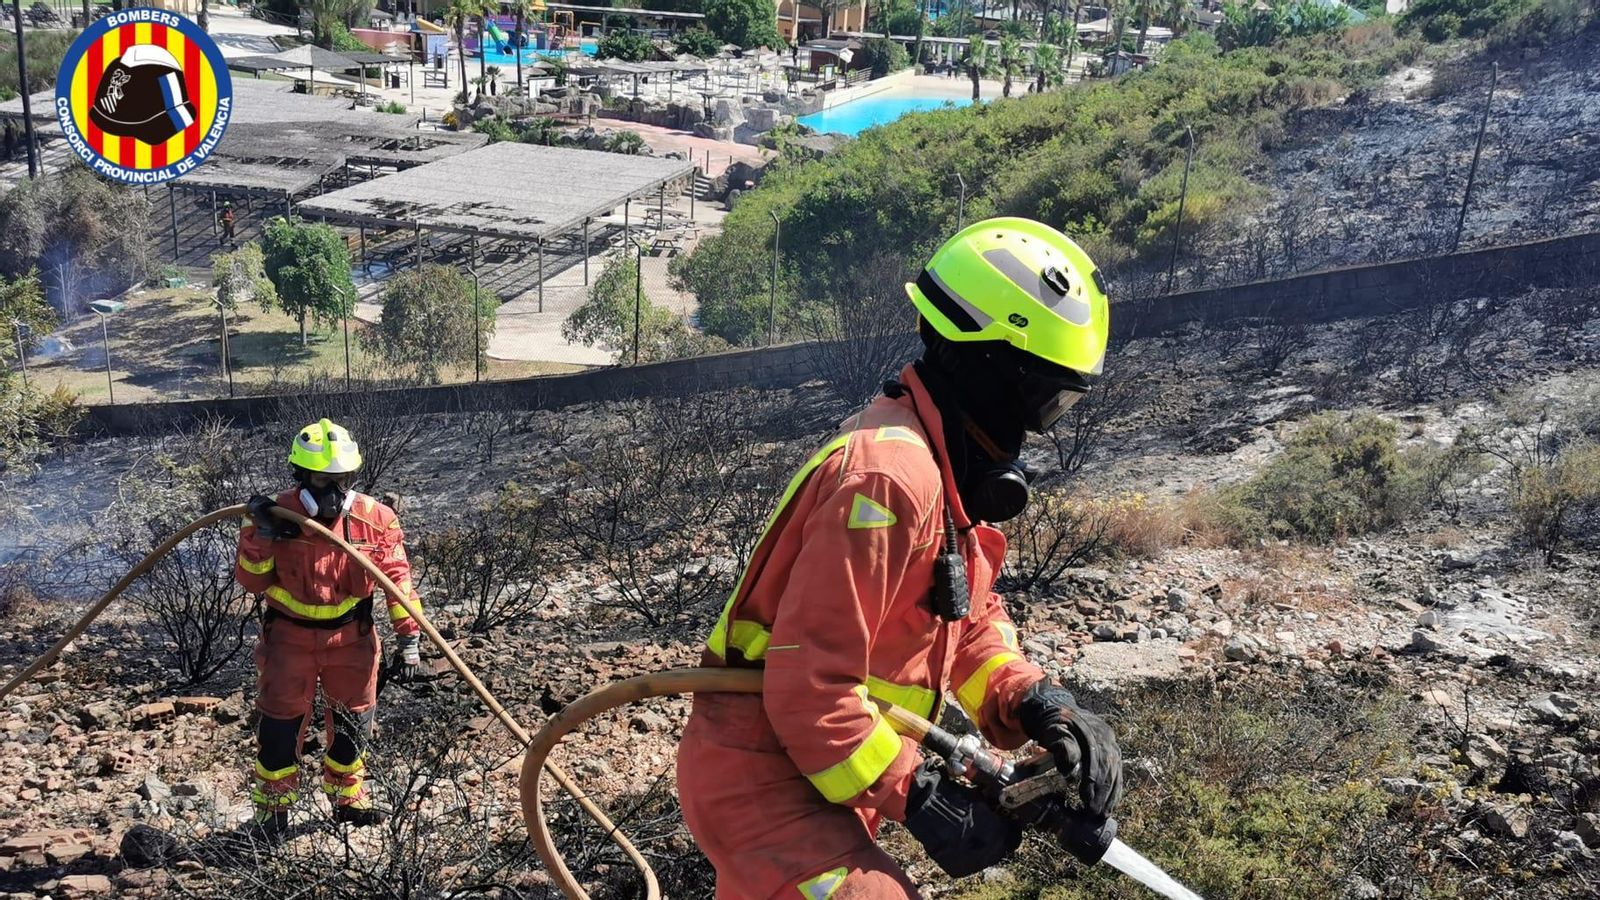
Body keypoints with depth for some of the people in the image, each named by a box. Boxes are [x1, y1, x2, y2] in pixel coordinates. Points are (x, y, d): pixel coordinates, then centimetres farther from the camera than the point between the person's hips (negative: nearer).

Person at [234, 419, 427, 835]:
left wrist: (409, 640, -8)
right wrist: (258, 536, -25)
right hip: (290, 636, -1)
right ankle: (272, 808, 25)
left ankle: (347, 798, 35)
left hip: (351, 637, 2)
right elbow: (251, 582, -8)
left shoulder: (373, 518, -13)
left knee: (353, 722, 14)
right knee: (280, 725, 6)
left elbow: (398, 578, -7)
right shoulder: (279, 516, -14)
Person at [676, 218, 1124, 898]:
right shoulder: (889, 478, -27)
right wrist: (919, 797, -20)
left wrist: (1030, 703, -6)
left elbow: (973, 621, 12)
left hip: (804, 771, 10)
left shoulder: (953, 472, 6)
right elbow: (808, 687, -28)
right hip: (761, 779, -10)